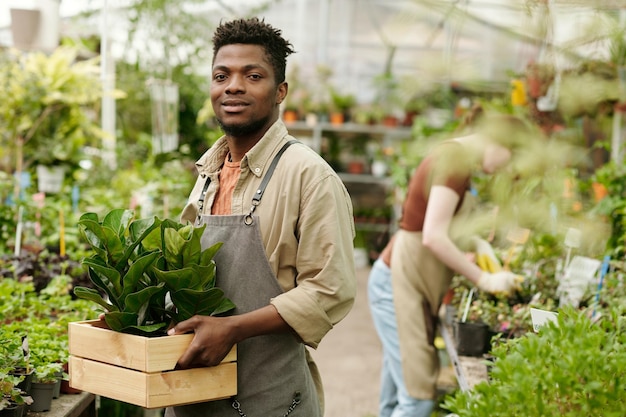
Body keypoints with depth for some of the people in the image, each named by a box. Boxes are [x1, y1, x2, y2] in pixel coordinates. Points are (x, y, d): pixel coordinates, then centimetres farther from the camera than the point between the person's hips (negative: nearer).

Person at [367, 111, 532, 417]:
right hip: (399, 284, -10)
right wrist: (484, 280, -14)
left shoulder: (454, 155, 13)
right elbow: (434, 238, -23)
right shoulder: (456, 159, -17)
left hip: (409, 283, 10)